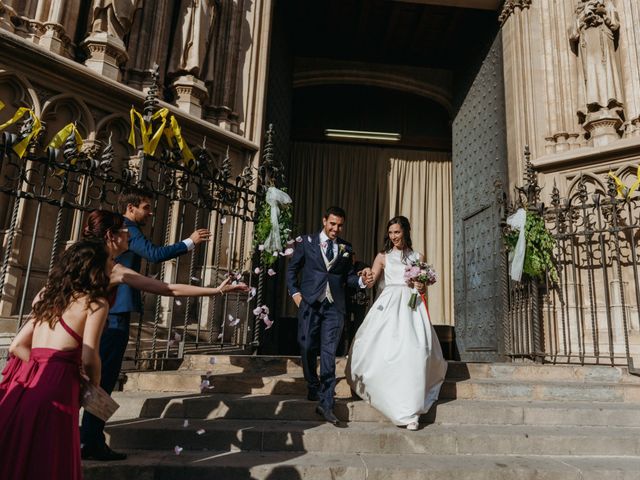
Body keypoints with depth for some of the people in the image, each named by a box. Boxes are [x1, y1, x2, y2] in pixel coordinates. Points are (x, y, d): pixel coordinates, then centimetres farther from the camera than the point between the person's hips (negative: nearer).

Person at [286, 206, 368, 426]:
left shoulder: (345, 248, 11)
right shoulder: (307, 241, 6)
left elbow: (349, 276, 10)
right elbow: (292, 269, 9)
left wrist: (361, 281, -10)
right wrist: (295, 293, -1)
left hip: (334, 306, 0)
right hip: (309, 302, 0)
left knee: (329, 353, -4)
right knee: (308, 349, 6)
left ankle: (326, 403, 0)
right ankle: (313, 389, 29)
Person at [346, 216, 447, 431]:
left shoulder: (418, 257, 15)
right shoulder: (383, 256, 11)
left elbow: (424, 288, 19)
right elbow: (371, 281, -4)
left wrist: (421, 287, -5)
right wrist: (367, 277, -27)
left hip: (411, 307, 0)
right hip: (388, 306, 0)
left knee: (415, 352, -13)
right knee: (382, 351, -10)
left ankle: (410, 411, -5)